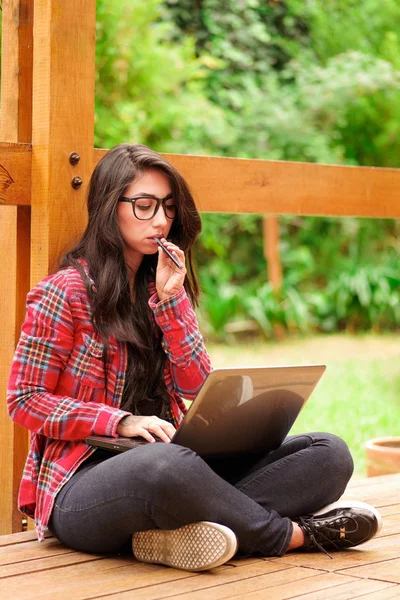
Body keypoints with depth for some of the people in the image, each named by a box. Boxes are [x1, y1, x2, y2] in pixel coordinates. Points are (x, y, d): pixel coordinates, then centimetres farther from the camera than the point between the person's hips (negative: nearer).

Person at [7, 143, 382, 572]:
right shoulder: (65, 293, -3)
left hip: (167, 457, 7)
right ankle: (292, 534, -18)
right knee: (167, 467, -44)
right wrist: (121, 421, -17)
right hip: (83, 481, -6)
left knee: (329, 453, -12)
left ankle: (176, 533, -31)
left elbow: (197, 387, 5)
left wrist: (170, 298, -6)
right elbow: (25, 401, -5)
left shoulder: (165, 288, 16)